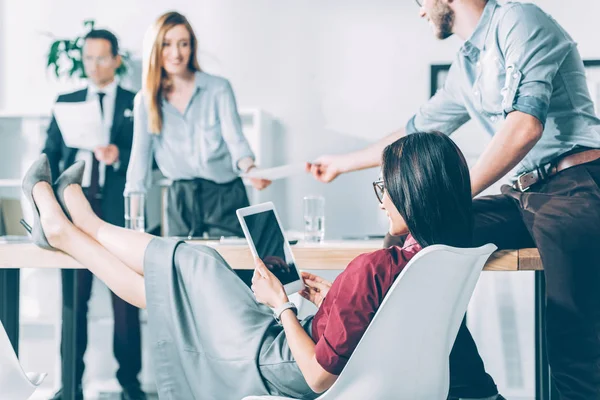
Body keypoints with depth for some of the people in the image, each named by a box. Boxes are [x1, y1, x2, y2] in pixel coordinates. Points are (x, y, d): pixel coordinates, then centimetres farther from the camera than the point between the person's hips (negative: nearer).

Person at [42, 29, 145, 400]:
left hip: (119, 210, -2)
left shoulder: (137, 104, 9)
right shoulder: (66, 102, 16)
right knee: (73, 298, 3)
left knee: (125, 299, 2)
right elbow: (50, 155, 11)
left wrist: (120, 156, -17)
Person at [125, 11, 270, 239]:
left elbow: (234, 139, -10)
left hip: (224, 196, -2)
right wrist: (133, 215, -6)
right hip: (179, 200, 2)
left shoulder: (219, 88, -3)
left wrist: (249, 168, -33)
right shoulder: (146, 101, 4)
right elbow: (141, 155, 3)